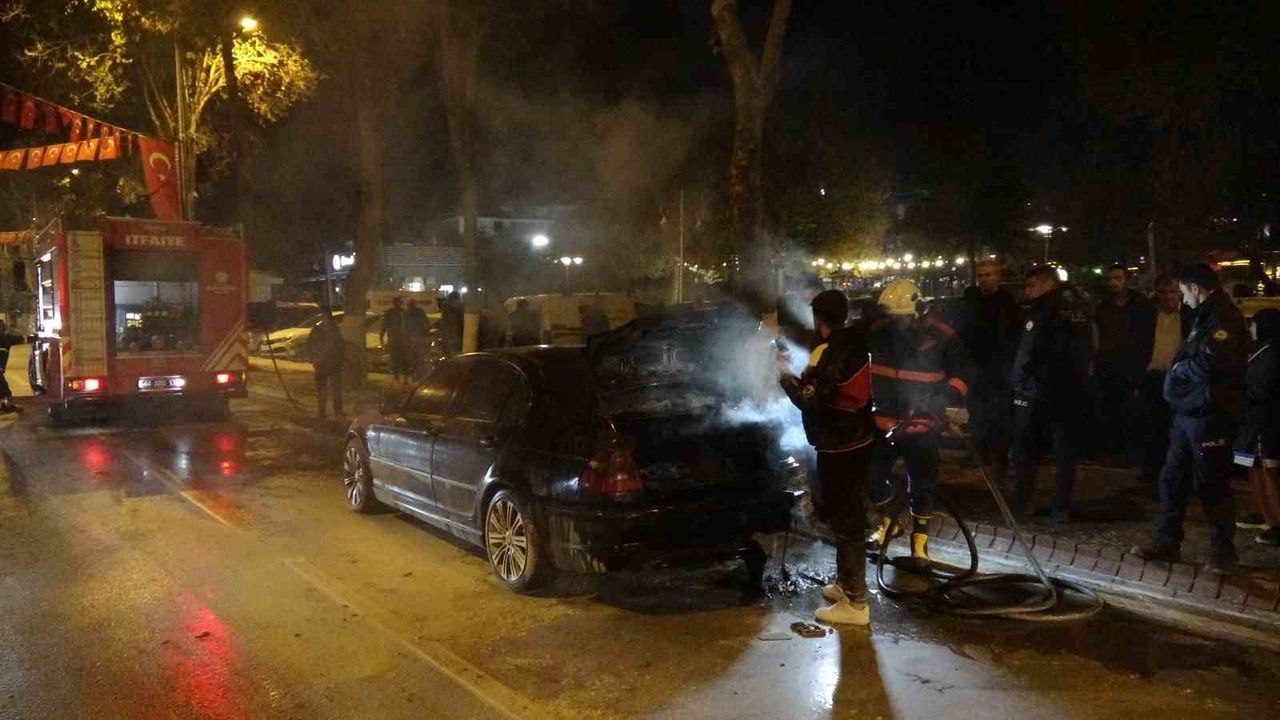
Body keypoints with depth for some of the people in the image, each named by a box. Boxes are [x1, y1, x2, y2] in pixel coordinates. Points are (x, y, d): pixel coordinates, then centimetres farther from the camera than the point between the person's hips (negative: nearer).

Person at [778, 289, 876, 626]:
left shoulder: (830, 353, -20)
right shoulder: (853, 344, 8)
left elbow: (811, 401, -23)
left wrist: (786, 375, -9)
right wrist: (801, 373, 19)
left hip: (839, 447, -10)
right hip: (856, 441, 10)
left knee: (845, 520, -4)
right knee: (847, 515, 20)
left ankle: (855, 603, 2)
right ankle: (845, 584, 34)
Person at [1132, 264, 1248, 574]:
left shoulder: (1223, 317, -14)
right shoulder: (1205, 316, 19)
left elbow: (1210, 363, -26)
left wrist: (1179, 369, -10)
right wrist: (1179, 370, 4)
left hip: (1209, 415, -10)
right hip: (1187, 412, 10)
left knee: (1211, 485, 0)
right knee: (1173, 480, 13)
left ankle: (1223, 551, 13)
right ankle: (1166, 541, 22)